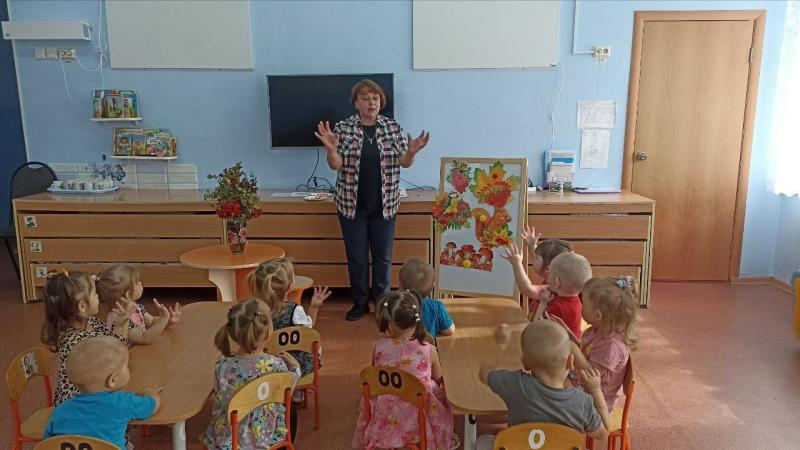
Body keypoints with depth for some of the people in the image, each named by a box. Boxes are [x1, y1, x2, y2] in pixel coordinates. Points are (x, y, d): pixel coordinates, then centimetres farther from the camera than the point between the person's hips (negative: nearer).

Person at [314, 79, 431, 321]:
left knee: (383, 256, 10)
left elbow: (404, 163, 0)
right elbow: (335, 165, -8)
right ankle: (360, 303, 24)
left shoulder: (393, 127, 0)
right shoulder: (343, 128, -4)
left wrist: (411, 152, -22)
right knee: (356, 257, 9)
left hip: (384, 204, 1)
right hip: (352, 204, -1)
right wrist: (331, 148, -29)